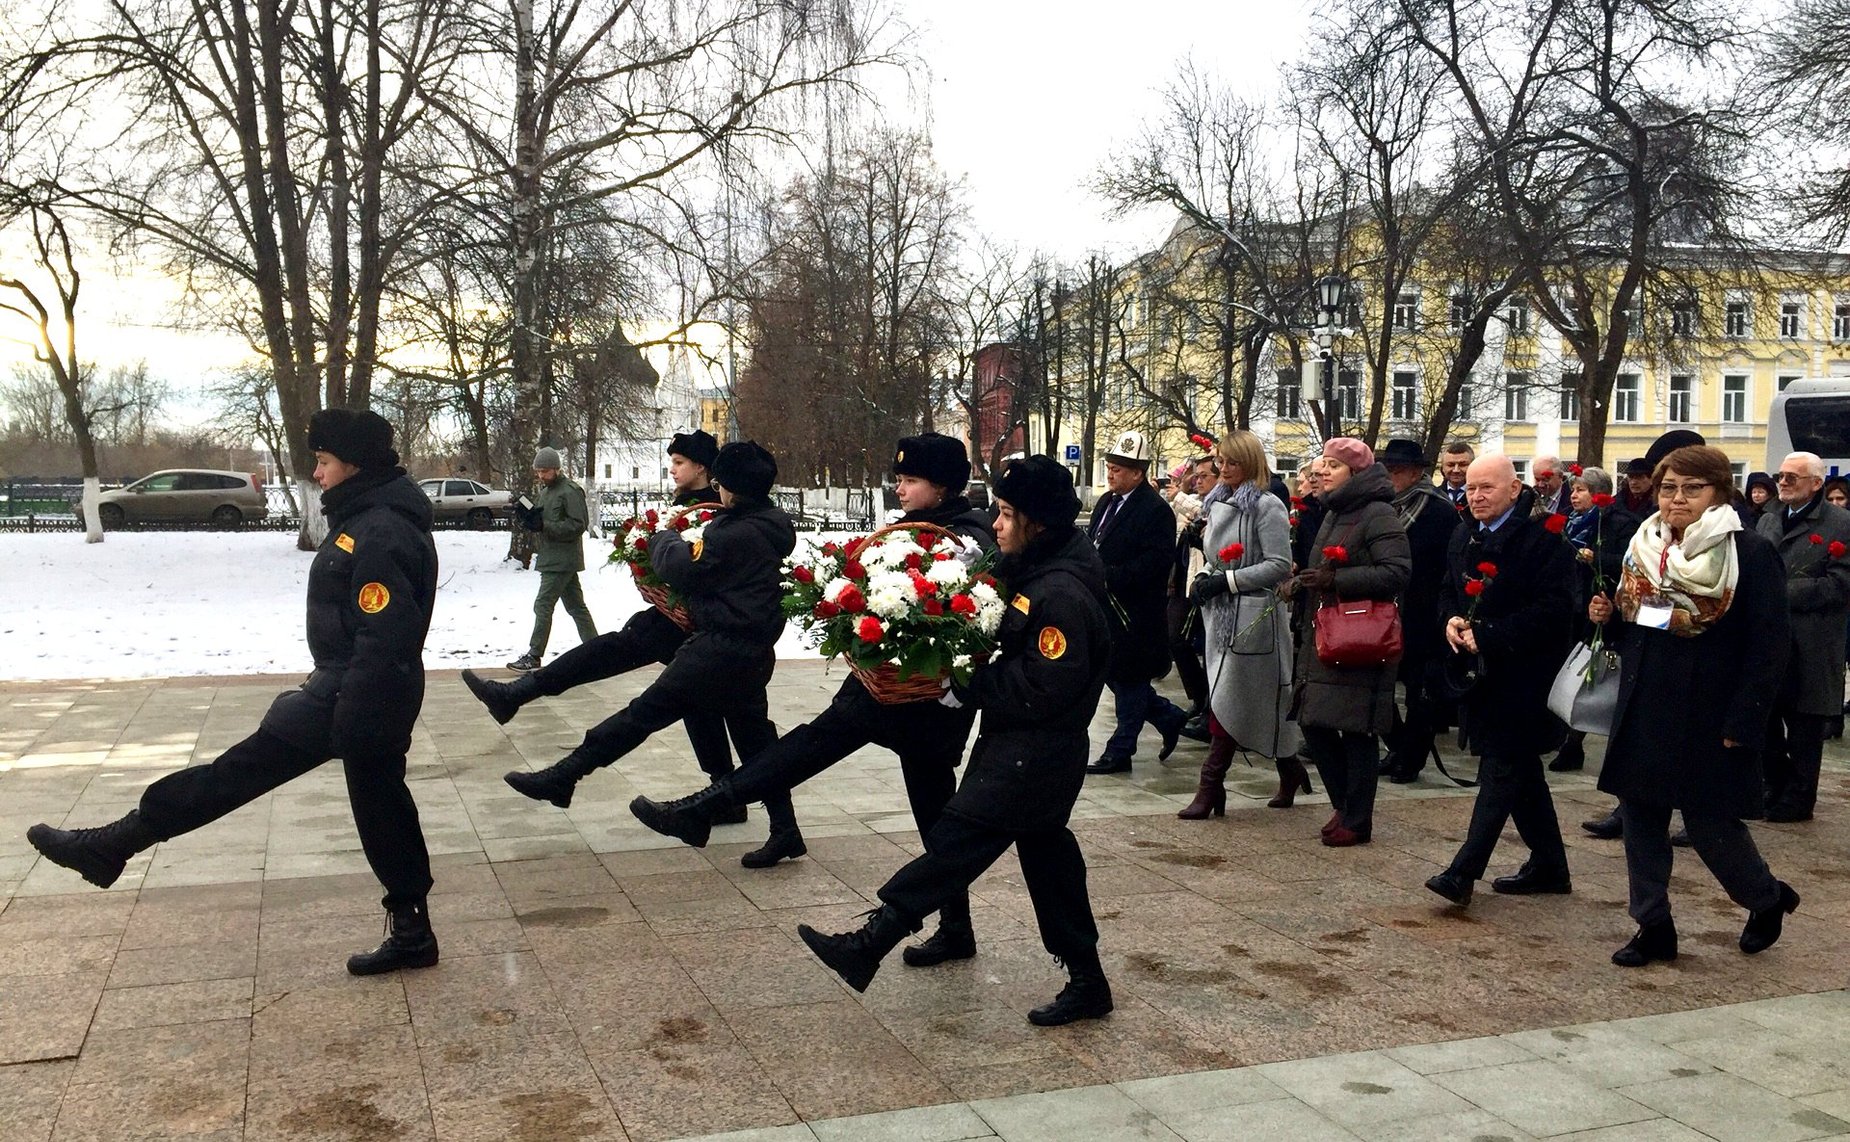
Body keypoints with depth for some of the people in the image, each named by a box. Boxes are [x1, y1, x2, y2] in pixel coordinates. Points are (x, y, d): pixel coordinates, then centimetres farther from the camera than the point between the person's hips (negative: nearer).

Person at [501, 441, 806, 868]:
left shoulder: (734, 532, -19)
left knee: (645, 712, -5)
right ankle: (784, 830, 13)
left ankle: (561, 777, -1)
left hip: (718, 649, -9)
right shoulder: (772, 529, 10)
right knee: (755, 738, 13)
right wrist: (689, 542, 6)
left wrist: (664, 539, 4)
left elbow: (681, 568, -16)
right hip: (755, 652, 9)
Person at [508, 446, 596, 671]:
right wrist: (532, 517, -1)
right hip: (553, 558, 9)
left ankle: (534, 656, -3)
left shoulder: (570, 491, -13)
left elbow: (579, 525, -18)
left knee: (543, 605, -8)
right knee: (576, 606, 10)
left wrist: (543, 525, -22)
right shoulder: (546, 490, 16)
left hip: (562, 560, -9)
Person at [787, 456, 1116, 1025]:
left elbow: (1044, 689, -25)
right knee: (1047, 852, 15)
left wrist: (966, 688, -18)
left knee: (956, 841, -8)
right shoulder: (1034, 572, 9)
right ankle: (1086, 981, 25)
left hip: (1034, 753, -10)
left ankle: (868, 945, -4)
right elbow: (1012, 651, 17)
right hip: (1019, 743, 10)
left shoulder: (1062, 595, -22)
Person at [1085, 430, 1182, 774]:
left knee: (1127, 678, 1)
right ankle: (1169, 717, 32)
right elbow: (1092, 543, 19)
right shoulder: (1106, 503, 12)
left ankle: (1119, 751, 10)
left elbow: (1154, 561, -21)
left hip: (1134, 613, -9)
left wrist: (1109, 575, -24)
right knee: (1113, 673, 14)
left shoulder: (1155, 510, -14)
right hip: (1107, 605, 9)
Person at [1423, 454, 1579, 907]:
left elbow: (1553, 608, -20)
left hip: (1522, 674, -8)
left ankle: (1465, 870, -10)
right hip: (1482, 673, 8)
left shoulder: (1542, 539, -14)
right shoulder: (1463, 539, 12)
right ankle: (1548, 864, 27)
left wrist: (1487, 637, -21)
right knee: (1521, 767, 16)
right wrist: (1452, 621, -1)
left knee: (1501, 767, -8)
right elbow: (1448, 592, 22)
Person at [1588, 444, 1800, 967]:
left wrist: (1741, 723, -17)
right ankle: (1653, 927, 19)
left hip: (1708, 720, -6)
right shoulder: (1643, 549, 10)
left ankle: (1767, 899, 30)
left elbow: (1768, 648, -12)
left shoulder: (1750, 553, -9)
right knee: (1641, 817, 7)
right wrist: (1607, 617, -2)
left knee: (1710, 821, 2)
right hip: (1642, 714, 6)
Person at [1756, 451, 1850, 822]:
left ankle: (1798, 799, 17)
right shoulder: (1768, 521, 14)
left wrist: (1783, 592, -18)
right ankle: (1775, 787, 27)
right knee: (1764, 720, 12)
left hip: (1809, 648, -6)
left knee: (1804, 729, 5)